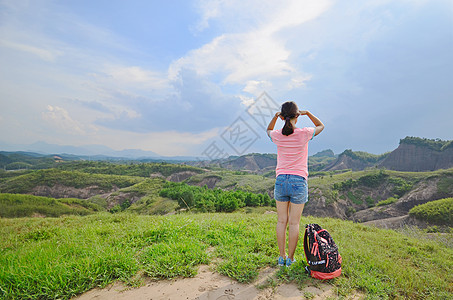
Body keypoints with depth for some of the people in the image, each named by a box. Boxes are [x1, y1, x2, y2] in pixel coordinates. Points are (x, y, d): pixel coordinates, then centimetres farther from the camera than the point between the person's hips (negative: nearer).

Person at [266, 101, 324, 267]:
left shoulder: (278, 135, -4)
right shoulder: (304, 133, -8)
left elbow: (269, 130, 23)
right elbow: (321, 126, 15)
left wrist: (275, 116, 11)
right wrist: (307, 113, 12)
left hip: (281, 180, 2)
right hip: (299, 181, -1)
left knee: (282, 221, 13)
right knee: (294, 223, 8)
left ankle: (282, 257, 24)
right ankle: (290, 258, 20)